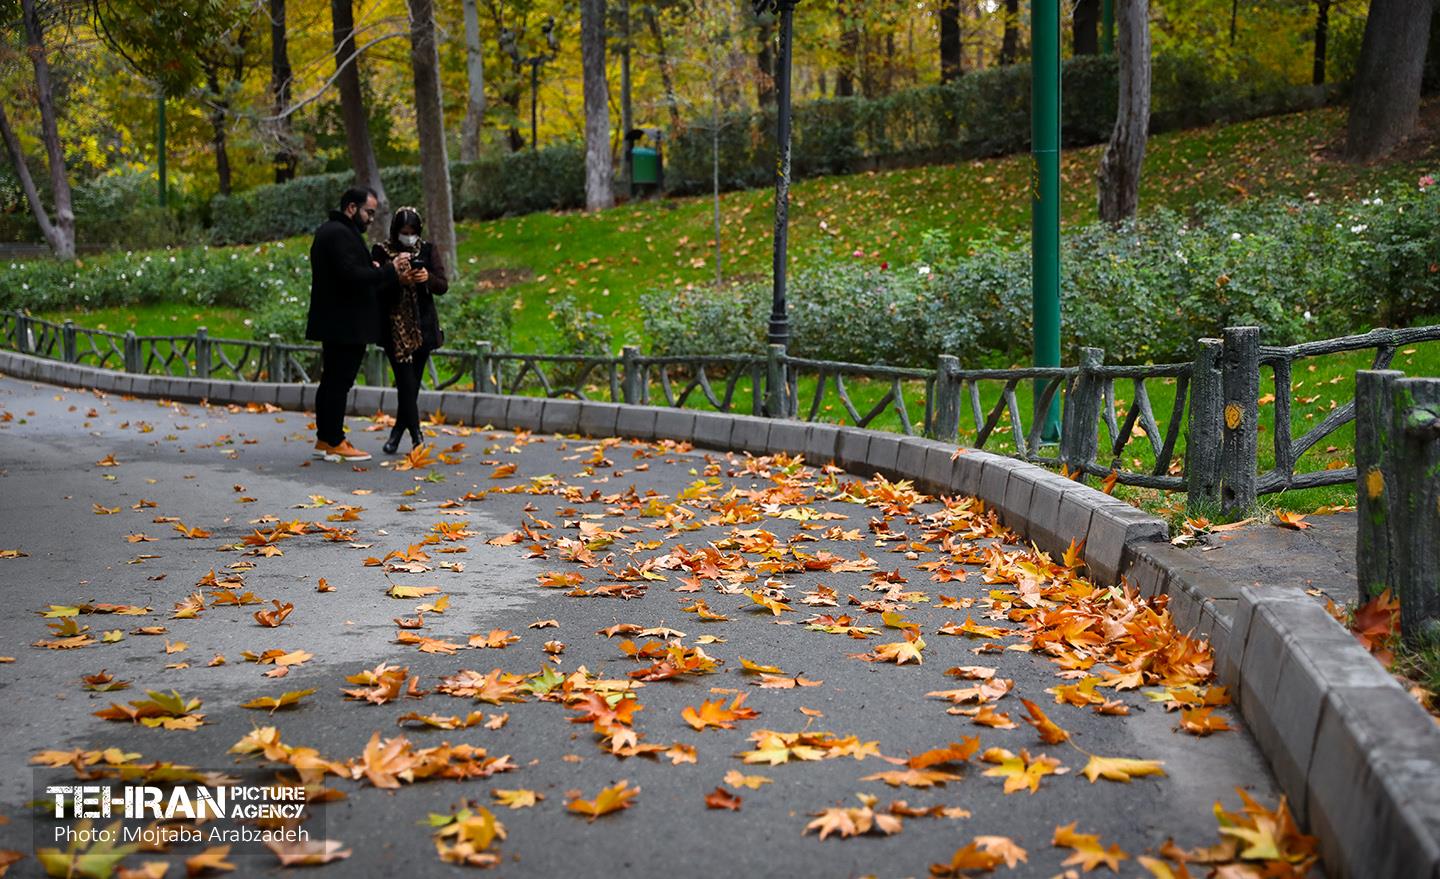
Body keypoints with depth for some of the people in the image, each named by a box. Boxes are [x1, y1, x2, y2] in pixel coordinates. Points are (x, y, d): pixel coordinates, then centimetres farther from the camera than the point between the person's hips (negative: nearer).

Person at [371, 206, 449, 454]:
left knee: (413, 381, 6)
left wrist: (428, 278, -20)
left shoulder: (427, 251, 6)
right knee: (406, 380, -11)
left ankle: (398, 432, 21)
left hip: (422, 326, 2)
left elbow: (443, 286, 1)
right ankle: (415, 434, -6)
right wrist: (396, 280, -22)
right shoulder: (381, 251, 0)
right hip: (394, 325, -2)